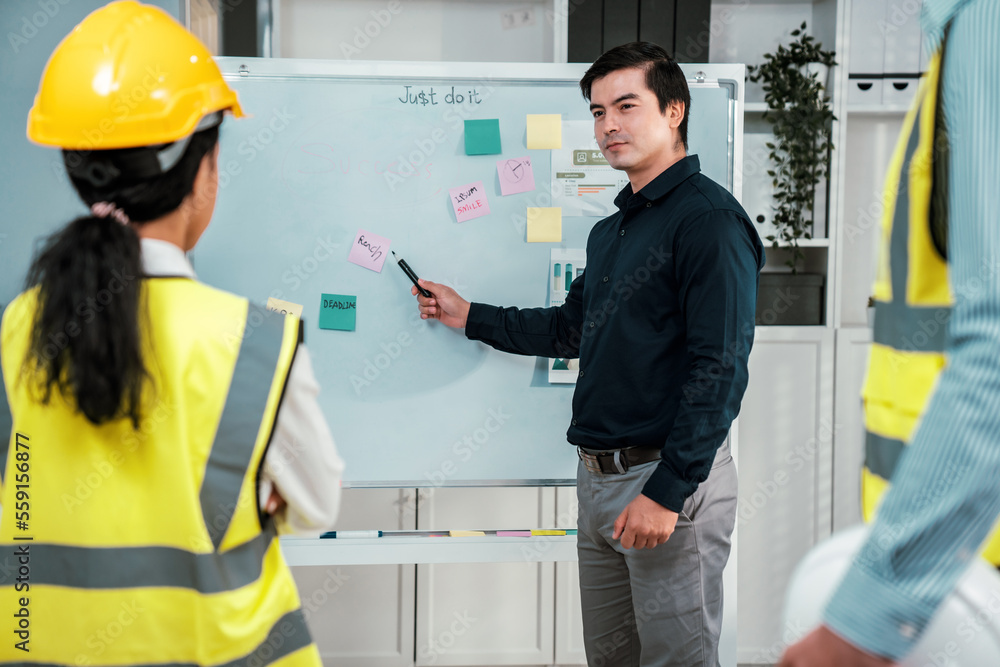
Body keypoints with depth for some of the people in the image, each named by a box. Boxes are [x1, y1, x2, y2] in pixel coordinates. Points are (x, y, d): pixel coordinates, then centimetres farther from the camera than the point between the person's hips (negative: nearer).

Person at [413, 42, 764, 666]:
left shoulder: (709, 217, -13)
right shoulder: (612, 230, 17)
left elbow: (720, 369, -19)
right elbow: (572, 328, 28)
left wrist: (667, 491, -22)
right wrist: (469, 316, 26)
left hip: (671, 478, -9)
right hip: (599, 475, 9)